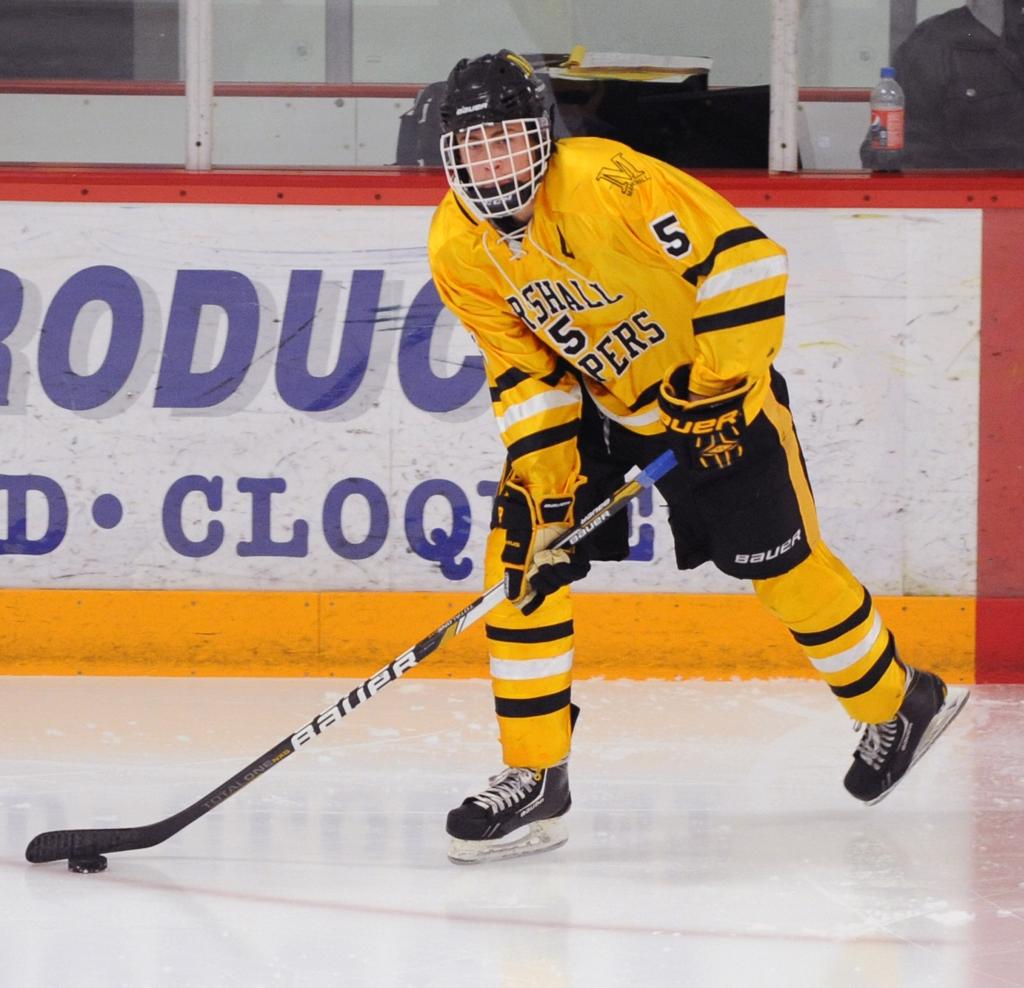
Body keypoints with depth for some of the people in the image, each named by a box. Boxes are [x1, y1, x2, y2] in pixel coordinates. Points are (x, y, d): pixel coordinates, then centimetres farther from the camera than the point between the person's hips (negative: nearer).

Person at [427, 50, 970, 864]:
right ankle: (535, 779, -1)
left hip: (710, 381, -5)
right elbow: (524, 371, -4)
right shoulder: (458, 248, -12)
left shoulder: (604, 179, -31)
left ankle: (902, 701, 28)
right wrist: (534, 476, -15)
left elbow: (745, 260, -30)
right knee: (522, 553, -7)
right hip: (591, 395, 5)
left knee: (783, 566, 2)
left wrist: (718, 383, -27)